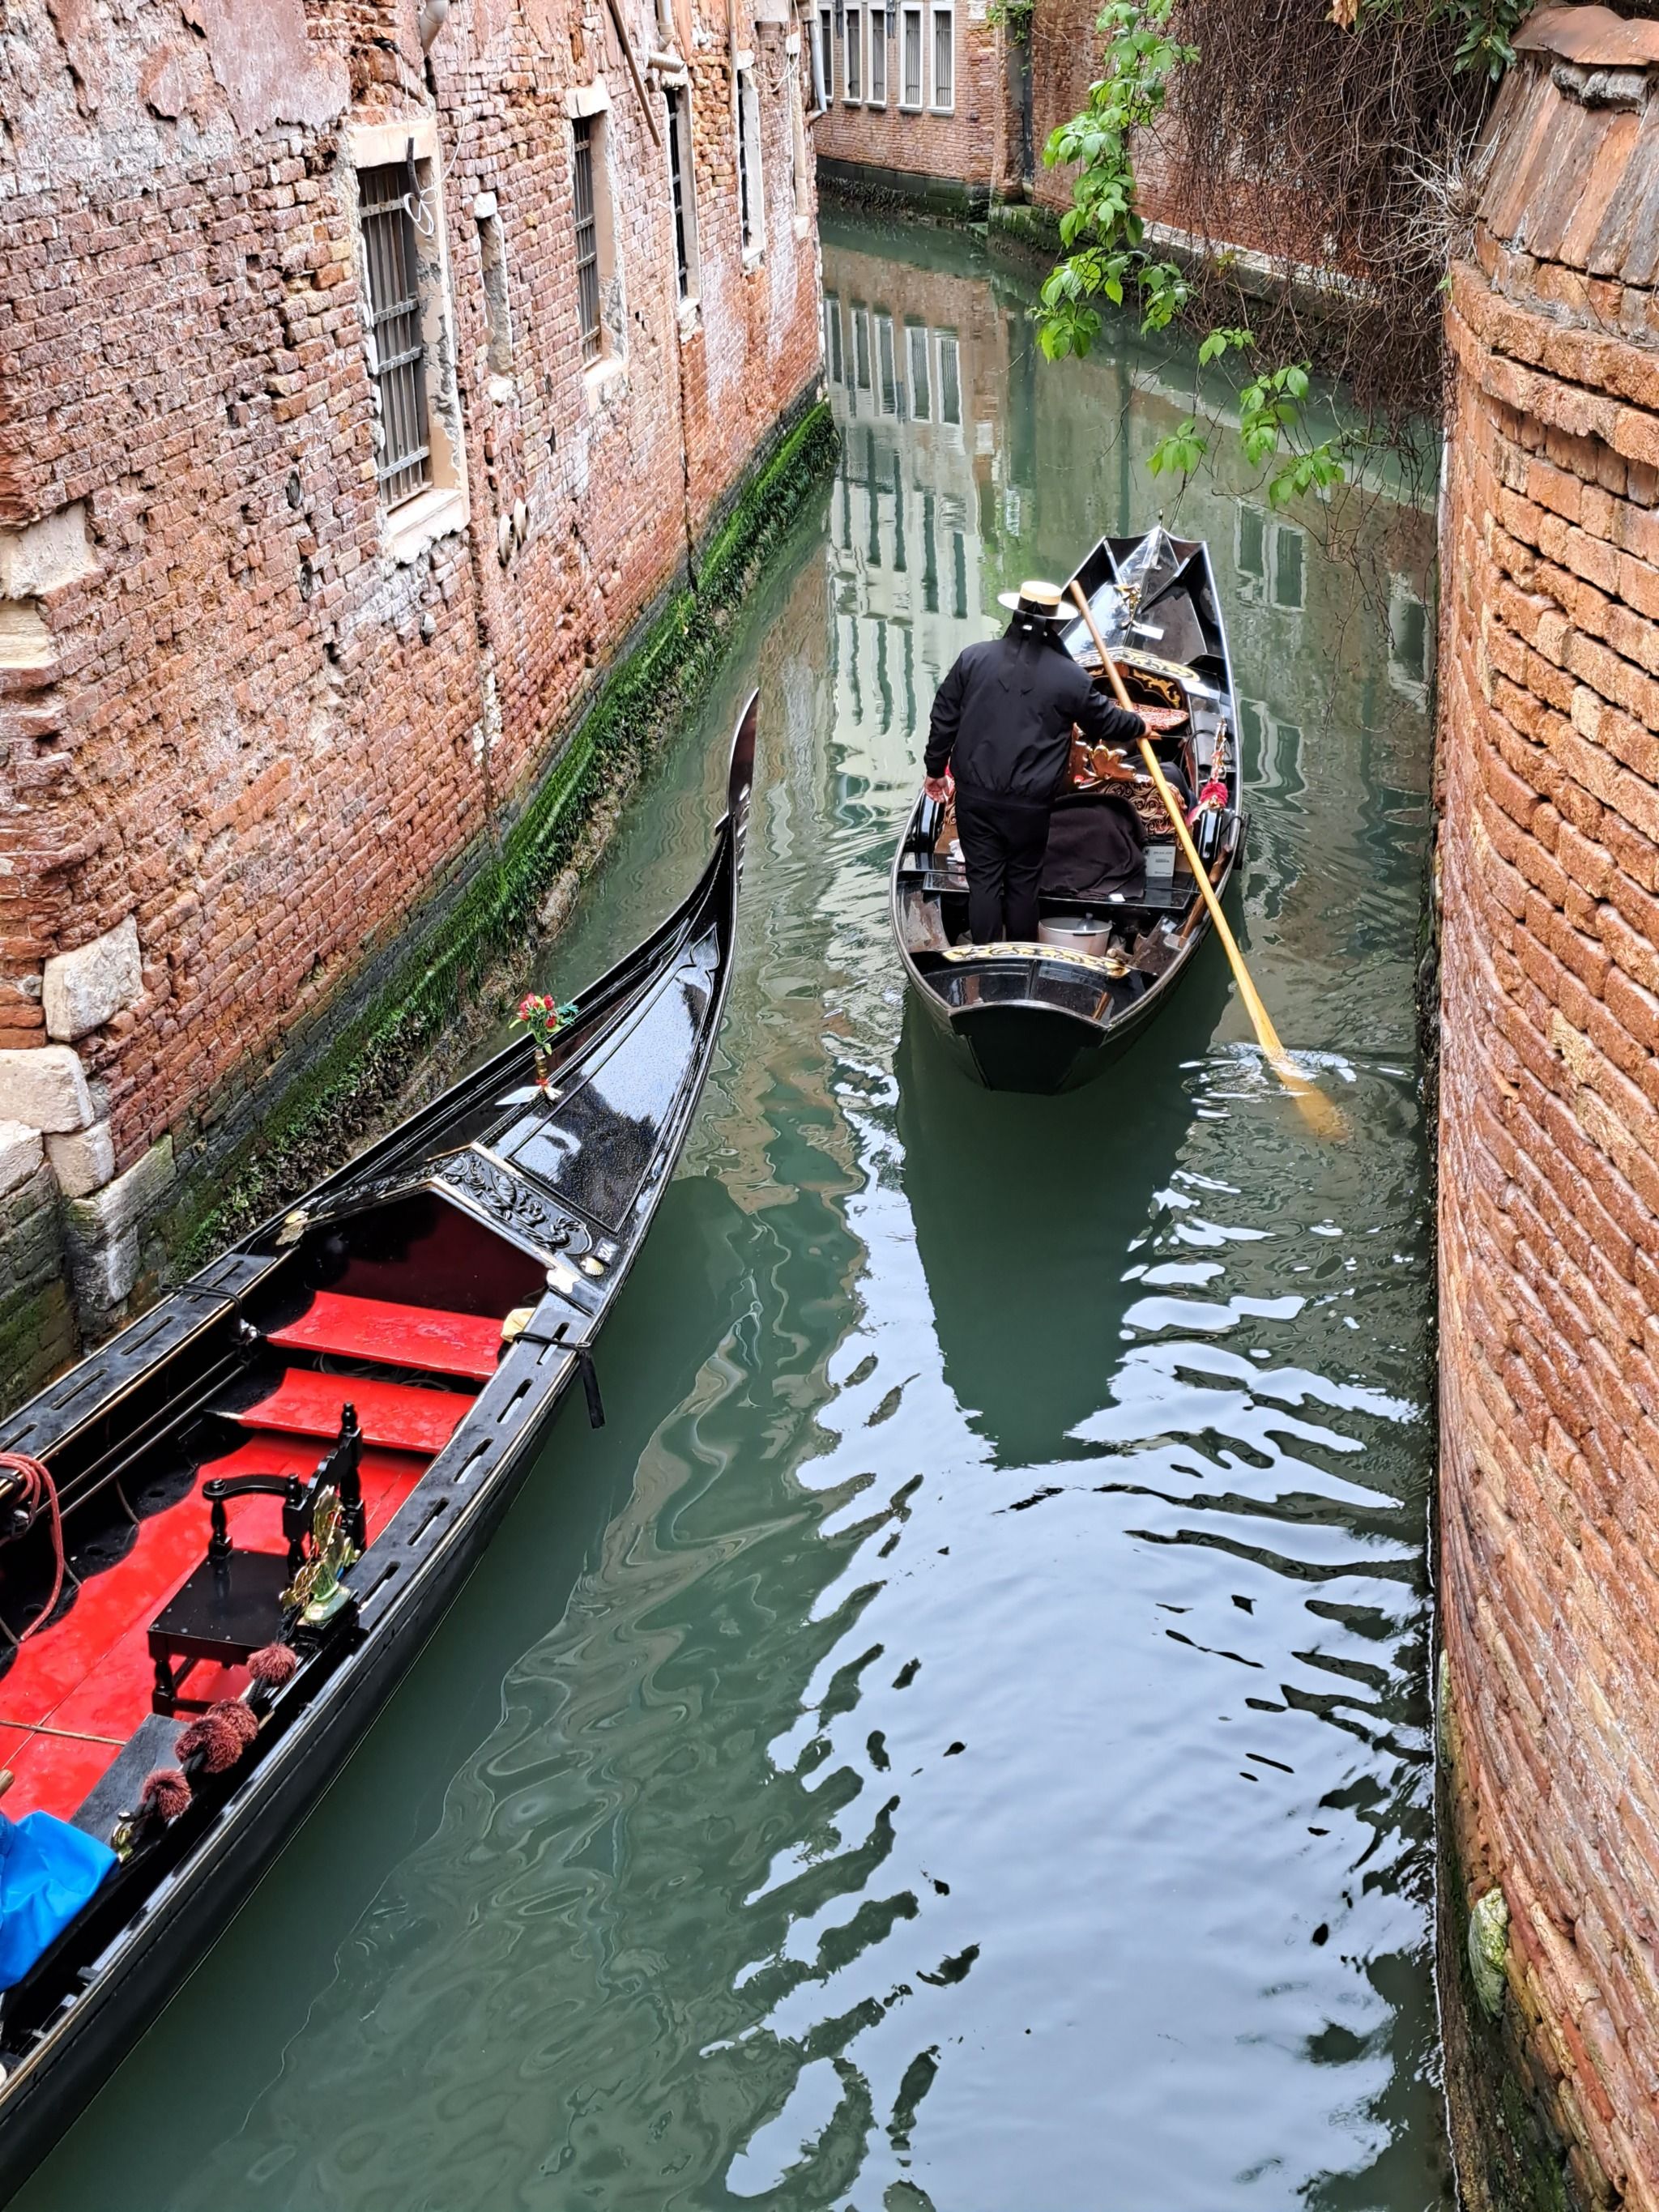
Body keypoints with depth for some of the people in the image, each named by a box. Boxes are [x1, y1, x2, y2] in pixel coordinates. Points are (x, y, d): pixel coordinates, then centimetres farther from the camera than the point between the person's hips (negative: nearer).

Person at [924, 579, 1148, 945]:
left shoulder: (973, 658, -3)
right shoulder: (1070, 677, -7)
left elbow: (944, 718, 2)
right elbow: (1105, 719, 8)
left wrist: (936, 769, 14)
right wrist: (1138, 727, 29)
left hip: (974, 795, 1)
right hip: (1029, 803, -1)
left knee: (983, 879, 9)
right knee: (1023, 882, 13)